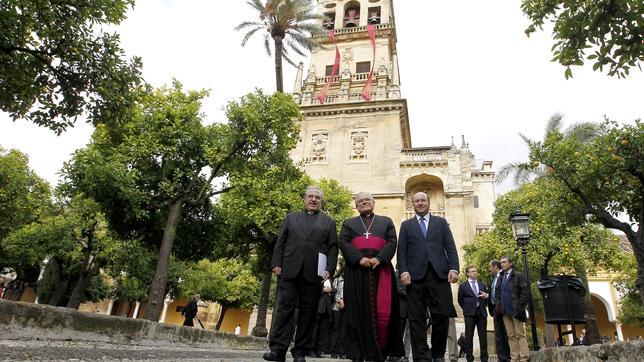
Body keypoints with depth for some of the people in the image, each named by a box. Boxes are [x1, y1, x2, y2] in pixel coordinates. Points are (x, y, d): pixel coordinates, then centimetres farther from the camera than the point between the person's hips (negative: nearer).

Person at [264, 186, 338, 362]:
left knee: (308, 312, 2)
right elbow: (280, 242, 11)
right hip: (290, 270, 0)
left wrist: (329, 269, -5)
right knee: (285, 308, -3)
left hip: (313, 273, 0)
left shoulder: (329, 222, 16)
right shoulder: (291, 217, 18)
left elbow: (333, 248, 8)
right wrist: (276, 264, 0)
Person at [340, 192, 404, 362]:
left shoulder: (386, 221, 18)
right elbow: (344, 243, 3)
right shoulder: (348, 223, 19)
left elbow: (392, 242, 5)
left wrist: (379, 258, -13)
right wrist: (359, 258, -14)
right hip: (356, 271, 0)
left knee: (381, 309, -4)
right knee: (358, 310, -3)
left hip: (381, 269, 0)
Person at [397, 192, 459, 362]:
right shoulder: (406, 225, 18)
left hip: (439, 274, 0)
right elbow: (401, 250, 8)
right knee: (417, 318, -2)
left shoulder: (441, 222, 19)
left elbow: (450, 247, 10)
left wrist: (453, 268, -5)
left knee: (442, 315, -4)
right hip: (415, 275, 0)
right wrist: (404, 271, -7)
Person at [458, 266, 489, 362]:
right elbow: (460, 300, 9)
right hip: (469, 313, -3)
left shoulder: (482, 285, 17)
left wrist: (486, 296, -2)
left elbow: (486, 300, 19)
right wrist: (467, 309, 6)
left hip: (481, 312, 3)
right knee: (469, 336, -2)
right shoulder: (463, 286, 5)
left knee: (483, 336, 1)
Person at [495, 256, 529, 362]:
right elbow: (498, 293, 21)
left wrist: (520, 306, -13)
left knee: (520, 334, -3)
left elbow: (525, 291, -6)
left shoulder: (519, 275, 1)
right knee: (511, 336, 6)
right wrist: (499, 305, 8)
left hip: (515, 310, -5)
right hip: (505, 311, 5)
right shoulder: (501, 278, 17)